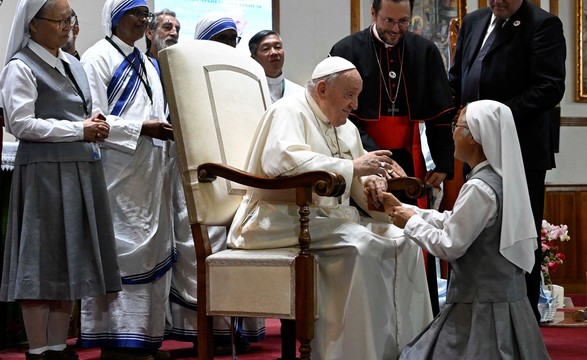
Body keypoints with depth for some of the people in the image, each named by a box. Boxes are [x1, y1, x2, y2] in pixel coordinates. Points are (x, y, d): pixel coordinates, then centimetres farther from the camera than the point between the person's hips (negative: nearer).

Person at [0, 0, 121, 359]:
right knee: (44, 262, -4)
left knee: (71, 262, 9)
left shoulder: (73, 64, 16)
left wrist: (96, 123, 2)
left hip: (82, 170, 8)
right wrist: (79, 130, -14)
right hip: (45, 172, -8)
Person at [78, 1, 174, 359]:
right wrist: (142, 128, -18)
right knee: (122, 249, -9)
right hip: (118, 172, -8)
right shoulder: (98, 58, -5)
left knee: (152, 248, 7)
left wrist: (169, 129, 3)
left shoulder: (148, 65, 20)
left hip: (151, 174, 8)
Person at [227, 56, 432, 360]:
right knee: (359, 244, -30)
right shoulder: (288, 113, -8)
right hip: (283, 218, -9)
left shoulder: (347, 129, 20)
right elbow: (282, 161, -28)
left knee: (402, 242, -7)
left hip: (333, 218, 9)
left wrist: (370, 182, -5)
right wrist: (353, 167, -26)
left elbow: (356, 183, 23)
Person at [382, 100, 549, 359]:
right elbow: (454, 221, 16)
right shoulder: (501, 179, 9)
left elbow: (449, 246, -18)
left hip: (482, 306, -9)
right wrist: (404, 209, 15)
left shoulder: (480, 188, -19)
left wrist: (411, 222, -4)